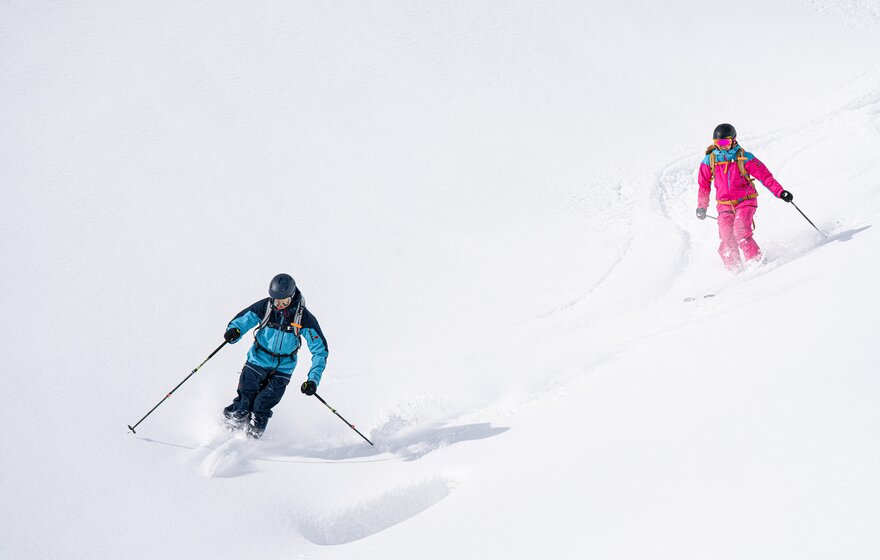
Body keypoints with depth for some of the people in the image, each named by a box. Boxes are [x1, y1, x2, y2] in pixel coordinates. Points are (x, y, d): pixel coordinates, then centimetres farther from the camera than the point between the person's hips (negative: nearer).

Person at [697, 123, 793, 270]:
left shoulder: (743, 158, -7)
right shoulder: (709, 161, 1)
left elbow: (764, 175, -7)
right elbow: (704, 185, 14)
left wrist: (780, 192, -17)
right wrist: (702, 207, 21)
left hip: (745, 202, -3)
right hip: (725, 206, 3)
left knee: (741, 234, -23)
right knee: (727, 241, -8)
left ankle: (757, 262, -13)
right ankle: (734, 271, 3)